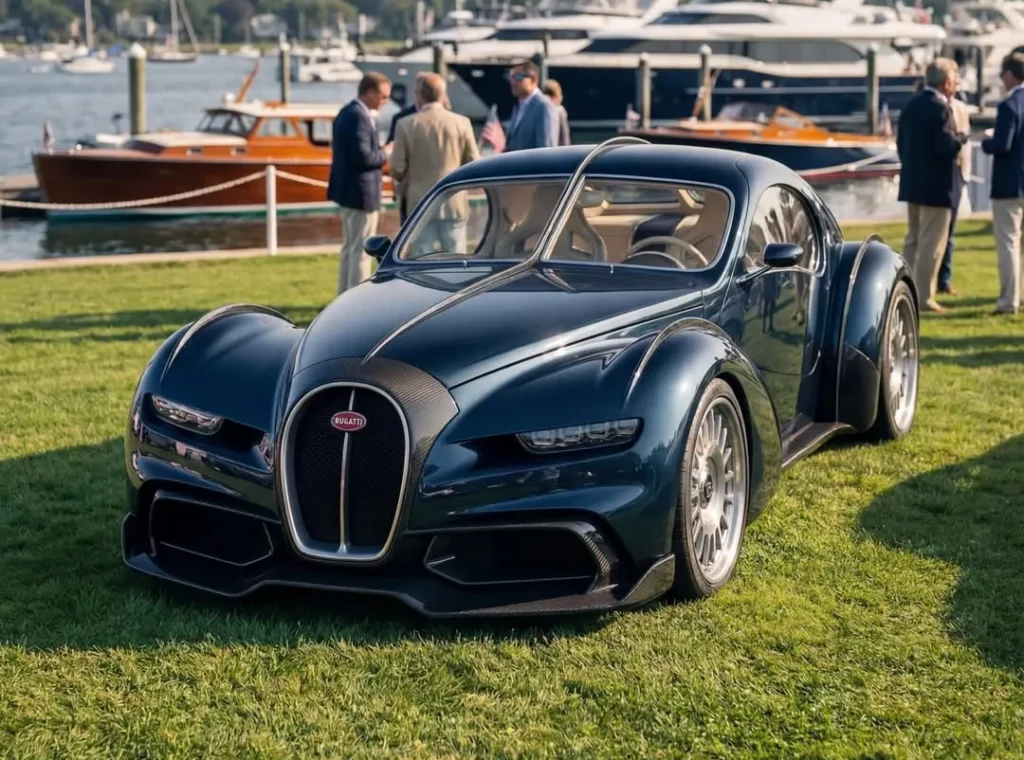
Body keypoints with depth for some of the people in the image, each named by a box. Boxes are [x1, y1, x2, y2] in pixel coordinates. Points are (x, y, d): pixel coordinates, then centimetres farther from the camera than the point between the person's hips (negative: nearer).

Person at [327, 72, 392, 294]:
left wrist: (380, 152, 8)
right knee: (361, 251, -5)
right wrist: (386, 154, -9)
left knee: (350, 248, 16)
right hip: (361, 192, -10)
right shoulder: (359, 116, -19)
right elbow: (363, 157, -25)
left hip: (350, 191, 10)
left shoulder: (347, 112, 12)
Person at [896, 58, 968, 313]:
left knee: (913, 240, 17)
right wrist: (961, 137, -5)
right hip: (937, 186, -8)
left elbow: (900, 143, 13)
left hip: (912, 184, 9)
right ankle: (924, 298, -2)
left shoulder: (910, 106, 9)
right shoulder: (940, 108, -17)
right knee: (932, 244, -3)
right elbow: (947, 147, -24)